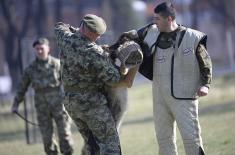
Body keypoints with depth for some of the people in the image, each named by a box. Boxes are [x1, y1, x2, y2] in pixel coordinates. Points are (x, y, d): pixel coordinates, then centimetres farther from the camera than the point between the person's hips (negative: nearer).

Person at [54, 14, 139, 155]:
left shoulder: (66, 39, -6)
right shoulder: (97, 54, -24)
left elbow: (60, 27, 21)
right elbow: (114, 82, -15)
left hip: (71, 101, 7)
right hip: (92, 103, -7)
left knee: (92, 143, 17)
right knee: (110, 143, -3)